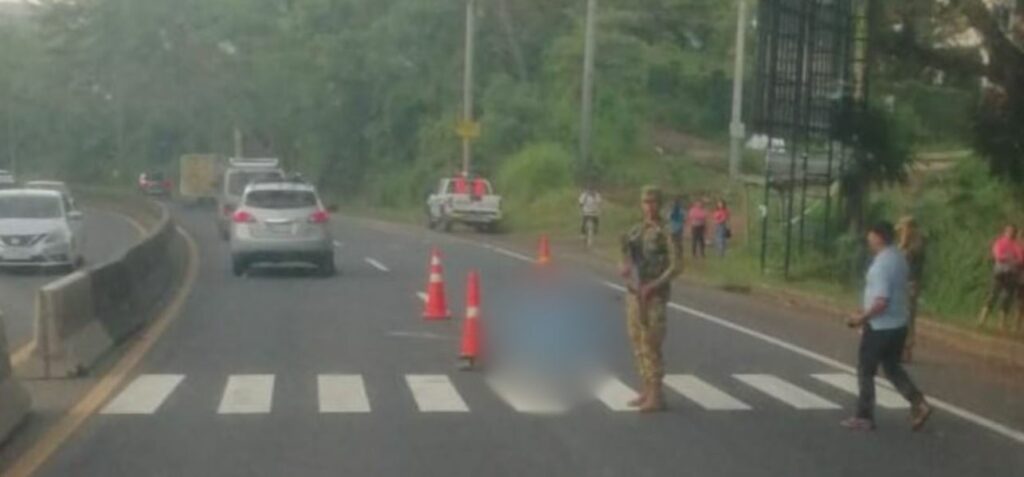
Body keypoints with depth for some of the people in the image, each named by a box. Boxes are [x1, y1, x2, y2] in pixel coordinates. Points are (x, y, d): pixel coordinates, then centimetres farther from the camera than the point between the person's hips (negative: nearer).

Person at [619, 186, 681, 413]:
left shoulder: (664, 232, -10)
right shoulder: (635, 230, 12)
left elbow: (676, 265, -15)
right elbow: (626, 255, 19)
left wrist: (654, 285, -21)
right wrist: (625, 266, -4)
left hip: (654, 295, -8)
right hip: (634, 292, 8)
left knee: (651, 343, -7)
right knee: (638, 342, 11)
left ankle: (656, 396, -1)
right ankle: (647, 390, 21)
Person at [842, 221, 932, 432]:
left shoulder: (881, 264, -23)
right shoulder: (899, 258, 6)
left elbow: (881, 302, -28)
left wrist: (862, 317, -14)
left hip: (880, 327, -9)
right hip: (898, 324, 9)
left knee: (865, 371, 5)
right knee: (893, 368, 19)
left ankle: (864, 417, 12)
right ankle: (918, 404, 5)